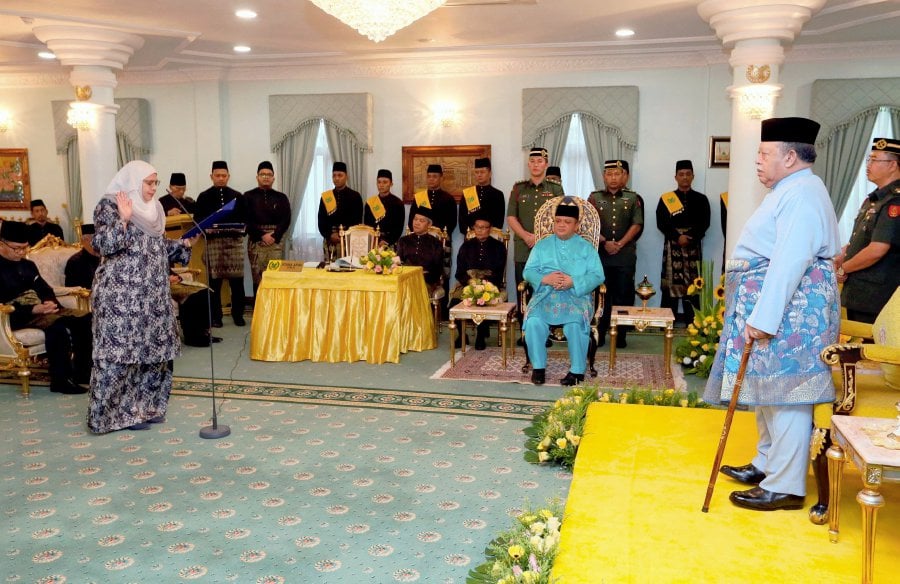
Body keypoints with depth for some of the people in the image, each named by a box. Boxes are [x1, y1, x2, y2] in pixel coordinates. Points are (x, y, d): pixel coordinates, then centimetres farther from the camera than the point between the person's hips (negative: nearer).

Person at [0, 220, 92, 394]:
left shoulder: (27, 265, 21)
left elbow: (45, 289, 17)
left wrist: (50, 302, -8)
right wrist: (33, 309, -25)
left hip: (41, 309, 8)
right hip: (16, 316, -8)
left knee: (85, 318, -11)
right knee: (57, 325, -35)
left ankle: (81, 371, -10)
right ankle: (60, 380, -29)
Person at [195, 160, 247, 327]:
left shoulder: (237, 196, 14)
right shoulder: (204, 197, 9)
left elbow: (244, 218, 12)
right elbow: (198, 219, 7)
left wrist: (240, 228, -8)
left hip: (234, 240, 1)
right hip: (213, 241, -1)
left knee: (237, 279, -1)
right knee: (214, 280, 1)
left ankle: (238, 314, 11)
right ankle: (216, 317, 9)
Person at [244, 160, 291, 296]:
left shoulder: (281, 197, 11)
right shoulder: (248, 196, 6)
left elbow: (286, 220, 2)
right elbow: (246, 220, -2)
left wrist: (274, 236, -12)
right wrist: (262, 235, -12)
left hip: (276, 241, 1)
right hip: (256, 241, -1)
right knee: (257, 278, 0)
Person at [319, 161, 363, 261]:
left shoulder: (355, 196, 3)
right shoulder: (326, 196, 11)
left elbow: (357, 220, -2)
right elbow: (321, 220, 7)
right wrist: (330, 235, -8)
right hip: (330, 240, 2)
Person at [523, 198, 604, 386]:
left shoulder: (586, 248, 11)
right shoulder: (542, 245, 17)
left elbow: (597, 276, 0)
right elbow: (528, 271, 8)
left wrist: (573, 282, -16)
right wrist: (545, 279, -14)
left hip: (576, 296, -1)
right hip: (545, 295, 2)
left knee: (575, 324, -33)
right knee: (534, 321, -29)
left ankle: (577, 370, -18)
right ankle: (538, 366, -12)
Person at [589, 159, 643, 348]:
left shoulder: (633, 199, 7)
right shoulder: (594, 198, 8)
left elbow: (637, 225, -2)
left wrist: (620, 244, -12)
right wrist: (605, 242, -12)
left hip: (626, 255, 0)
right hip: (600, 253, 0)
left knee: (623, 296, 2)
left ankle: (620, 336, 10)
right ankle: (598, 335, 10)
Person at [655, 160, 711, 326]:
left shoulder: (701, 199, 9)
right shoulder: (666, 199, 6)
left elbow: (704, 224, 1)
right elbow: (661, 223, -2)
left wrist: (689, 237, -14)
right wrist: (678, 237, -13)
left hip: (694, 246, 1)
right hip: (672, 245, -1)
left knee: (693, 283, 0)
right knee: (671, 281, -2)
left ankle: (691, 321, 5)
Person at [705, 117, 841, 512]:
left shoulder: (802, 195, -16)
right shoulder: (790, 191, 17)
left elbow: (789, 263, -25)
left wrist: (763, 318, -26)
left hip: (790, 312, -11)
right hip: (773, 310, 11)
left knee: (785, 394, -5)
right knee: (768, 390, 17)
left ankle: (785, 487, 3)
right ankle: (767, 464, 30)